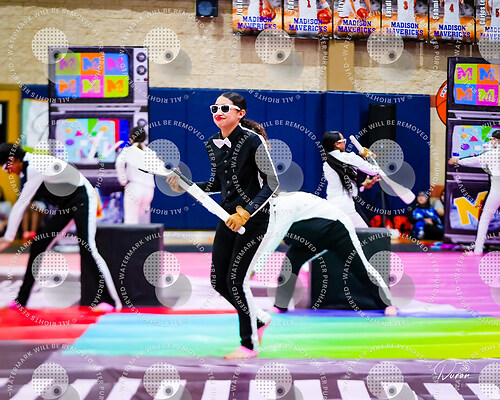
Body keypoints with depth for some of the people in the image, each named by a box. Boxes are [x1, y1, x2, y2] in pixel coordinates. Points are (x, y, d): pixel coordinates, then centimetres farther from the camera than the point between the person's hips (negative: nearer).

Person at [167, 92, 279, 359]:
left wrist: (246, 212, -22)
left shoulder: (253, 141, -15)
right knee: (218, 282, 6)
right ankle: (259, 319, 31)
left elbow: (272, 183, -14)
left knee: (235, 280, -9)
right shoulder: (213, 144, 5)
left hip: (253, 218, -7)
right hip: (228, 217, 7)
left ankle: (249, 345, 8)